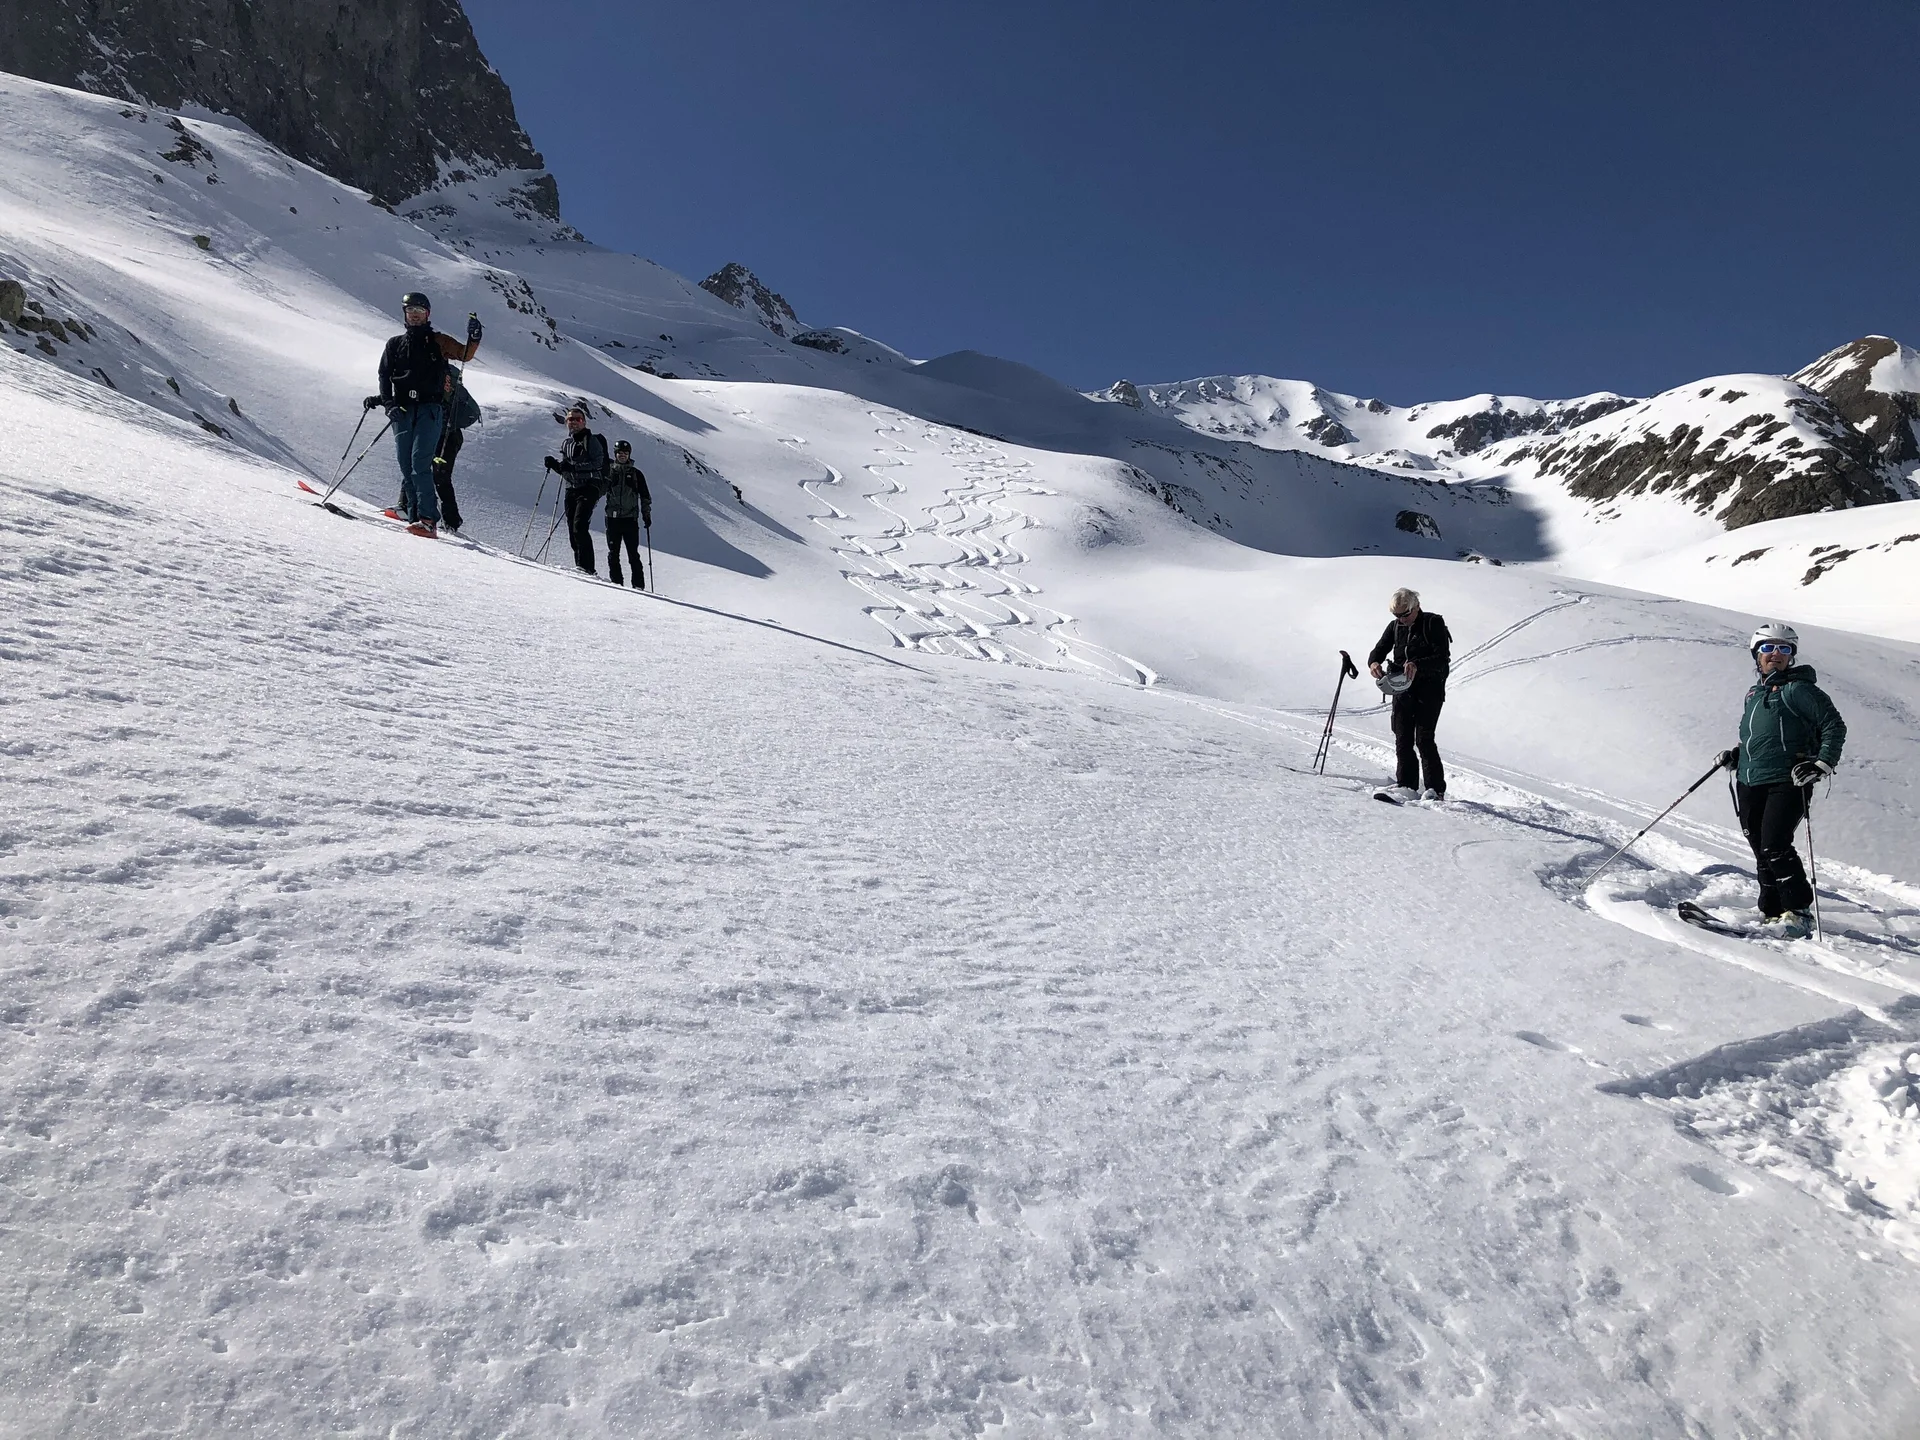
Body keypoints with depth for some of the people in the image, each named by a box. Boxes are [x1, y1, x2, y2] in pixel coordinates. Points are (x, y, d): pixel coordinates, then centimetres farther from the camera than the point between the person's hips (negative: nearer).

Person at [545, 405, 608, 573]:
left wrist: (574, 466, -24)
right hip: (571, 489, 7)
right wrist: (554, 465, 3)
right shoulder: (567, 443, 20)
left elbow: (597, 463, -15)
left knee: (579, 526, -21)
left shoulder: (591, 440, -1)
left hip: (589, 488, -7)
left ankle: (587, 568, -23)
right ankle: (580, 567, 8)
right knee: (572, 530, 3)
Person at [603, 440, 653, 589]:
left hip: (630, 519, -1)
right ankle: (616, 582, 6)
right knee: (613, 553, 1)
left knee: (633, 554, -4)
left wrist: (646, 515, 5)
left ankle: (638, 585, -3)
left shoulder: (636, 474, 8)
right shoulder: (608, 472, 9)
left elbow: (645, 497, 10)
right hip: (612, 518, 2)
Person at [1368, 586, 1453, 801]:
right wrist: (1374, 663, -18)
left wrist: (1418, 665, -31)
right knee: (1402, 740, 2)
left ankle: (1436, 789, -8)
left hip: (1429, 689, -5)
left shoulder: (1434, 623, -6)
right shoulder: (1394, 627, 11)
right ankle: (1407, 787, 9)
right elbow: (1379, 650, 7)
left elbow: (1443, 658, -15)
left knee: (1424, 739, -12)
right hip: (1402, 689, 5)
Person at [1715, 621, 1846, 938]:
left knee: (1775, 847, -16)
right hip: (1749, 784, 7)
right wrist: (1735, 755, 14)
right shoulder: (1753, 694, 19)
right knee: (1761, 852, 6)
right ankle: (1772, 914, 14)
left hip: (1787, 782, -7)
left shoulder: (1797, 689, -3)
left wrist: (1823, 765, -14)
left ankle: (1800, 914, -6)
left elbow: (1834, 726, -6)